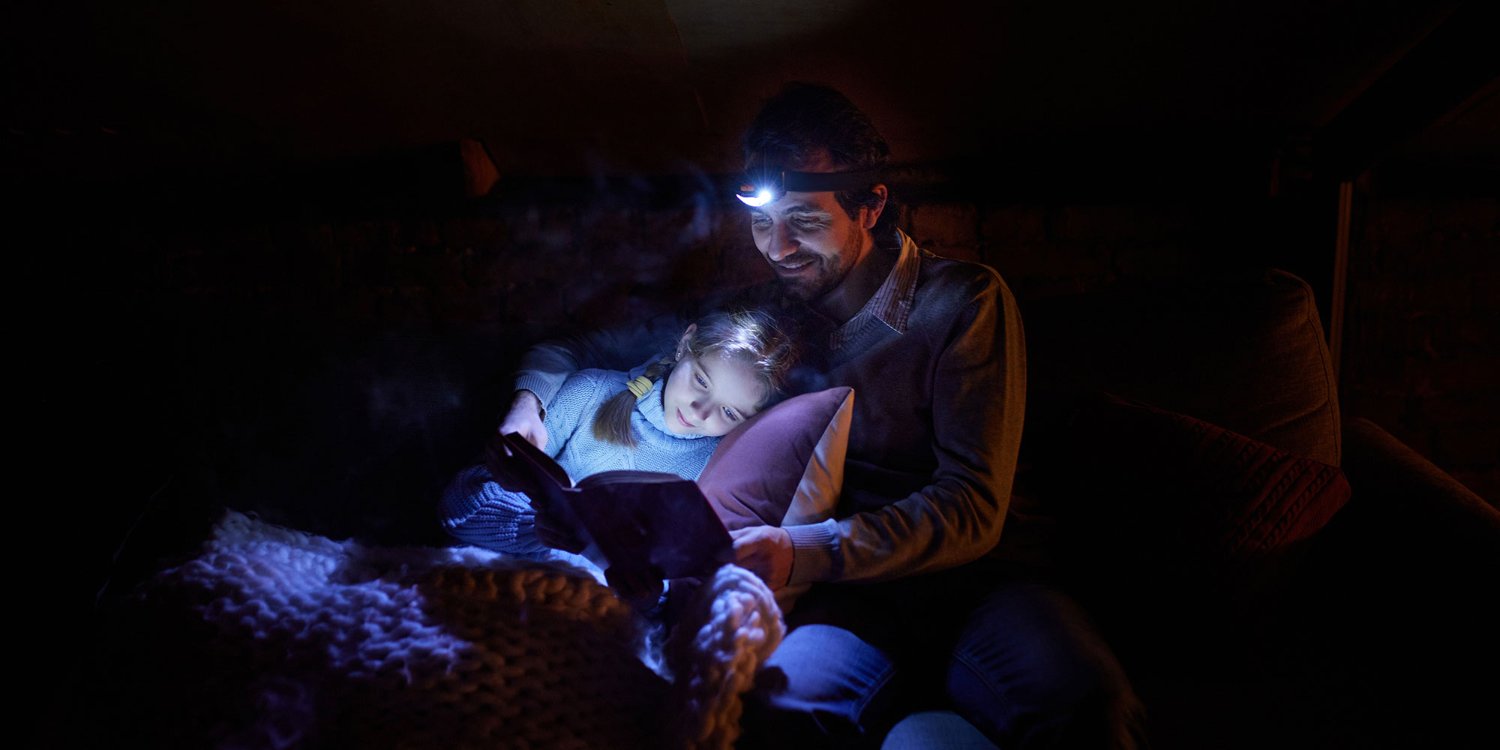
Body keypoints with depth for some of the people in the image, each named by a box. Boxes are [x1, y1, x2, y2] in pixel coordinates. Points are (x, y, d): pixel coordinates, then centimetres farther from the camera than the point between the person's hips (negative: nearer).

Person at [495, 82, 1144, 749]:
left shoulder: (962, 301, -1)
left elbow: (974, 504, -11)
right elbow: (590, 346, 22)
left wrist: (806, 551, -26)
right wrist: (532, 395, -1)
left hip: (973, 574, -2)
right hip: (854, 590, 3)